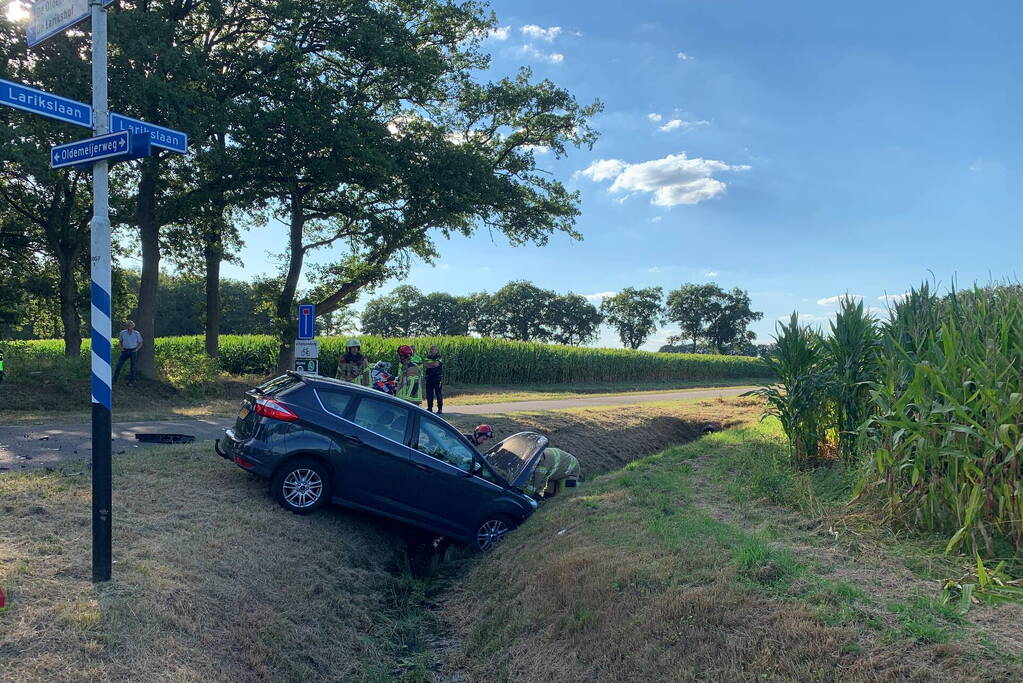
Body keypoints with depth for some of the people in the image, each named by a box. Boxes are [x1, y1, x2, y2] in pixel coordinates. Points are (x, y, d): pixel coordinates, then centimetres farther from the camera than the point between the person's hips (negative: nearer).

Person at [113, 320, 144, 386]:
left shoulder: (137, 333, -4)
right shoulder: (122, 333, 1)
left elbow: (140, 343, 4)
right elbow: (120, 341, 18)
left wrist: (136, 349, -8)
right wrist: (121, 347, 3)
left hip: (133, 351, -2)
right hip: (125, 351, 2)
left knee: (133, 367, 1)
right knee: (119, 365, -2)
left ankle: (131, 382, 10)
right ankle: (114, 379, 9)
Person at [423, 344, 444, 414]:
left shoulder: (439, 357, -3)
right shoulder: (428, 357, 14)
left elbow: (436, 364, -19)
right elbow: (425, 364, -1)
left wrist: (429, 363, -4)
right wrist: (433, 364, -13)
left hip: (438, 378, -5)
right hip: (429, 378, 5)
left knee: (439, 394, -3)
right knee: (429, 394, 7)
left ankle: (440, 409, 1)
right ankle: (429, 408, 17)